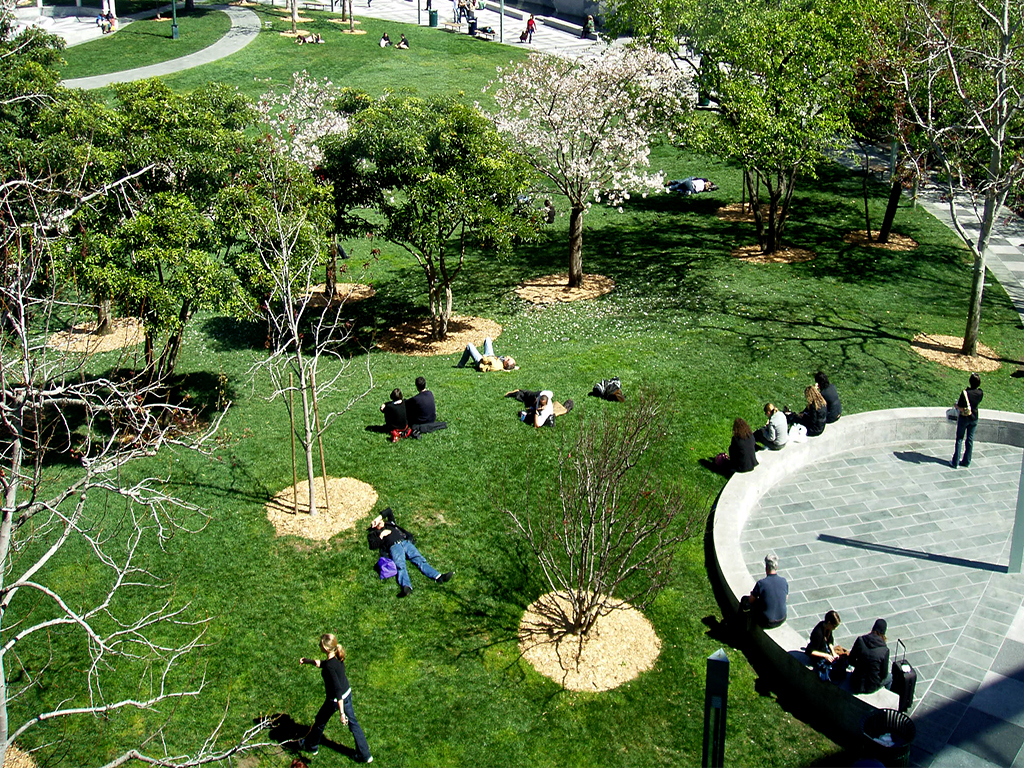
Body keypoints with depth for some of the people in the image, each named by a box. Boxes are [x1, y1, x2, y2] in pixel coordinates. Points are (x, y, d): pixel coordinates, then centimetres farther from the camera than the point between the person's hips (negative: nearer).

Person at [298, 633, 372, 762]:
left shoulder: (330, 667, -33)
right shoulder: (337, 657, -8)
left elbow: (337, 690, -33)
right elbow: (322, 663, 16)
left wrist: (341, 713, -31)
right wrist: (308, 661, 9)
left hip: (336, 700, -7)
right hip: (347, 693, 7)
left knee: (320, 721, 21)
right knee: (353, 723, 19)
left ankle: (311, 746, 47)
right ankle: (365, 755, 26)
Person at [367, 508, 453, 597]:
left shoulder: (390, 524, 39)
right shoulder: (374, 533, 27)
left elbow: (389, 511, 43)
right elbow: (373, 545, 10)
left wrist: (379, 517, 33)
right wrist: (382, 536, 6)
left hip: (406, 542, 4)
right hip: (394, 546, -4)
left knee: (420, 560, -19)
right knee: (400, 565, -32)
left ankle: (438, 577, -41)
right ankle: (406, 587, -60)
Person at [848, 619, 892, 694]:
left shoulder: (860, 640, -14)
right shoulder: (885, 650, -19)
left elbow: (851, 661, -4)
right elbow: (884, 674, -10)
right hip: (871, 688, -3)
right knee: (890, 677, 30)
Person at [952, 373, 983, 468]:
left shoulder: (965, 393, -24)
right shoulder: (980, 393, -11)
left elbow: (959, 407, -19)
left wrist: (957, 404, 1)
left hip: (964, 418, -4)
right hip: (974, 418, 4)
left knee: (959, 439, 6)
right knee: (970, 439, 14)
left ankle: (955, 462, 8)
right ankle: (967, 461, 23)